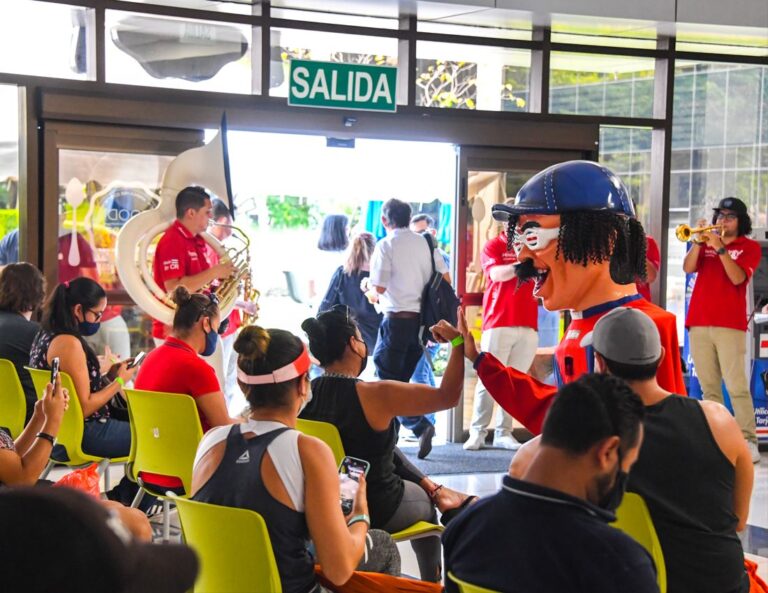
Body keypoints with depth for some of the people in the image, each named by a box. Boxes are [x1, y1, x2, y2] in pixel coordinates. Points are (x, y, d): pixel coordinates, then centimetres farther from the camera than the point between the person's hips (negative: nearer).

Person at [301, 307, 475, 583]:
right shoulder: (376, 395, -29)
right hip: (377, 511, -5)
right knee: (426, 503, 30)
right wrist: (459, 343, -12)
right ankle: (431, 582, 47)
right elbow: (448, 396, -21)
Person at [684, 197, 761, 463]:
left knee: (737, 386, -10)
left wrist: (720, 248, -15)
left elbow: (737, 277, -10)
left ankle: (748, 442, -9)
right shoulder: (706, 243, 17)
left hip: (730, 325, -4)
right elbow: (688, 268, 2)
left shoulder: (750, 247, 6)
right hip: (698, 323, 4)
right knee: (709, 387, 5)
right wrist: (698, 241, -10)